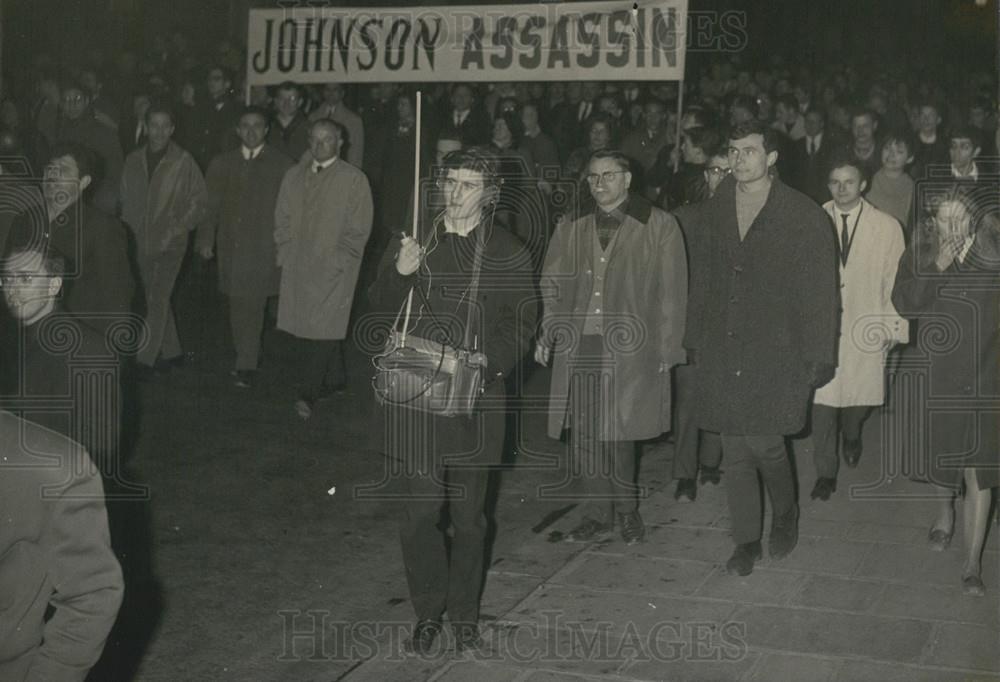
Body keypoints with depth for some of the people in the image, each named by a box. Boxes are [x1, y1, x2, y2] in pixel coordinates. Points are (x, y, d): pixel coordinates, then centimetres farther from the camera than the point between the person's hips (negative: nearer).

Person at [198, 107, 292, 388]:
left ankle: (246, 365, 2)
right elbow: (210, 205, 12)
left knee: (251, 306, -7)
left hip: (263, 249, -4)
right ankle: (247, 358, 20)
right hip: (231, 247, 4)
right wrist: (206, 239, 4)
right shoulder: (222, 164, 11)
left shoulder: (281, 165, 0)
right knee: (238, 307, 7)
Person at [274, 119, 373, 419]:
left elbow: (359, 229, -4)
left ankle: (309, 394, -12)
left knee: (324, 327, -11)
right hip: (298, 266, 5)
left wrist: (337, 259, -10)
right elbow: (282, 218, 17)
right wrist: (286, 251, 6)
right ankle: (334, 379, 23)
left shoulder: (353, 180, -3)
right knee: (305, 324, 6)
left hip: (334, 269, -5)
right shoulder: (294, 176, 11)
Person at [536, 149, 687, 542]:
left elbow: (671, 293, 2)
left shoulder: (658, 226, 4)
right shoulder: (572, 230, 15)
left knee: (617, 434, -3)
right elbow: (551, 286, 14)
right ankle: (598, 512, 20)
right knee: (582, 435, 4)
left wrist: (666, 351, -3)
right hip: (578, 345, 4)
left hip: (628, 350, -3)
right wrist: (545, 334, 1)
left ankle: (626, 509, 19)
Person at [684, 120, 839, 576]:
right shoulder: (714, 212, 9)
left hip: (776, 351, -4)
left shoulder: (804, 217, -4)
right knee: (734, 451, 7)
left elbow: (820, 293, -4)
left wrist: (818, 357, -7)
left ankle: (785, 513, 22)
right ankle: (746, 540, 20)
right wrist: (694, 341, 12)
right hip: (721, 353, 4)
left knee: (764, 443, -8)